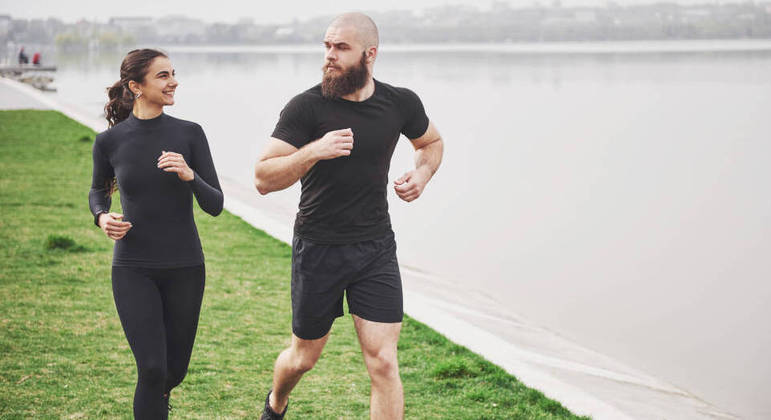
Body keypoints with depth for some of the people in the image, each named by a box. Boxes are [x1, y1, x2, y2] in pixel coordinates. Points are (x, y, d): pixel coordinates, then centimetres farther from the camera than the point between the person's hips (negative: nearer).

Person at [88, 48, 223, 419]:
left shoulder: (189, 134, -4)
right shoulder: (109, 141, -4)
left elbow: (215, 205, -5)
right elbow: (98, 192, 15)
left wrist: (189, 175, -24)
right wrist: (103, 218, -7)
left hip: (185, 267, 2)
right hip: (133, 269, -1)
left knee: (174, 370, 13)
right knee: (152, 369, -15)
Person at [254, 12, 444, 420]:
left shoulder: (401, 103, -2)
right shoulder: (307, 107, -12)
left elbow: (431, 141, 21)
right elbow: (263, 178, -16)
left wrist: (421, 174, -1)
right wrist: (314, 151, -31)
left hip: (376, 249, 2)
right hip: (318, 249, -1)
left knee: (383, 362, -6)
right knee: (305, 356, 15)